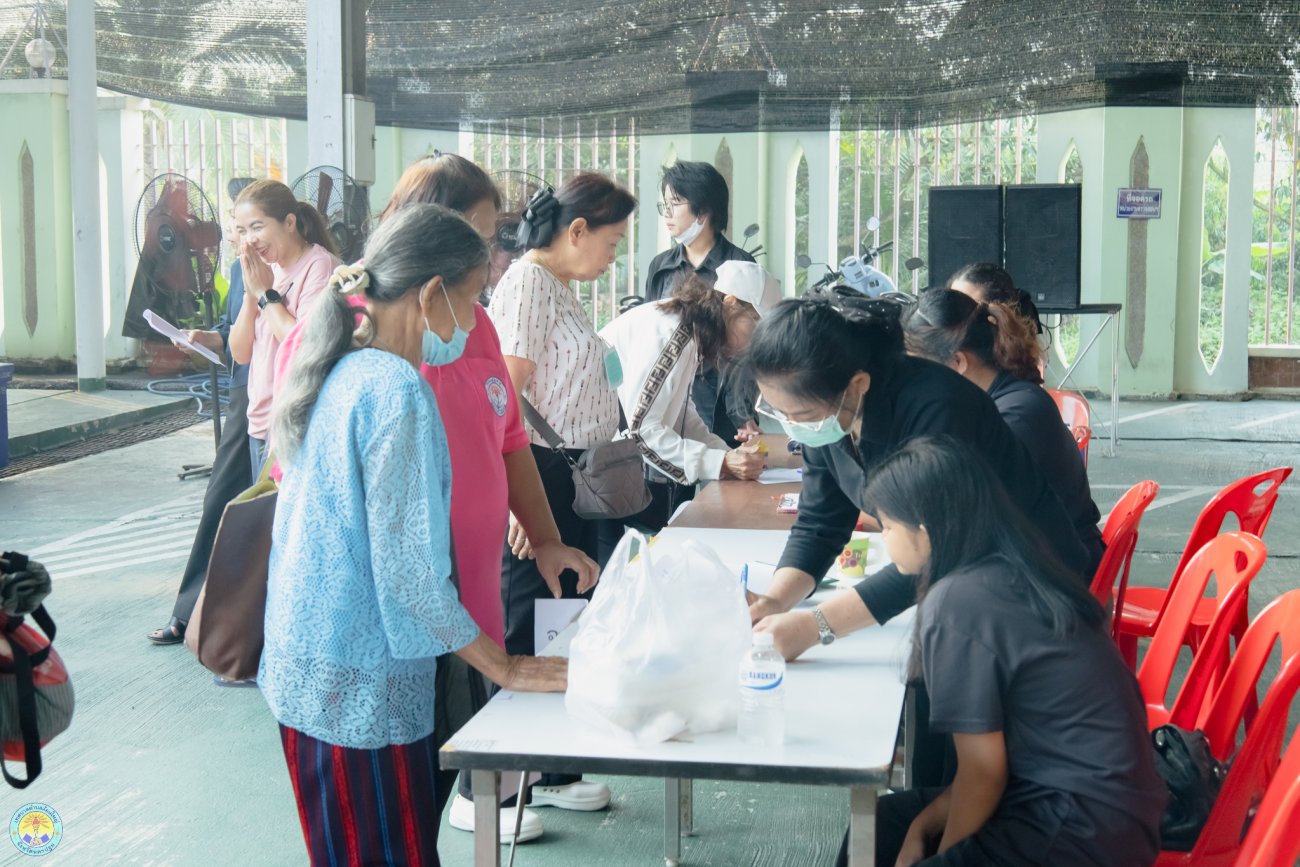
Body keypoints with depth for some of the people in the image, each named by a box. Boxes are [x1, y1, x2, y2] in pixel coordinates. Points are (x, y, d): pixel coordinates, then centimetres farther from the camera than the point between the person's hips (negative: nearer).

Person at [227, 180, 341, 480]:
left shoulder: (319, 265, -11)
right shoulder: (268, 270, 12)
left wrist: (266, 293, -11)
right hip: (260, 424, 8)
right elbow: (240, 354, 10)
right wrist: (251, 293, -3)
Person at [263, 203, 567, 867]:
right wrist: (504, 667, -11)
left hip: (303, 672, 9)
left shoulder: (336, 373, 8)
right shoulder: (397, 391, -19)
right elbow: (407, 567, -20)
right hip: (363, 687, -9)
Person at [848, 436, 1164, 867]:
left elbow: (983, 769, -14)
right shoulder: (1011, 574, 5)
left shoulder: (955, 603, -20)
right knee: (883, 822, 16)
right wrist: (925, 824, 8)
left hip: (1085, 831, -9)